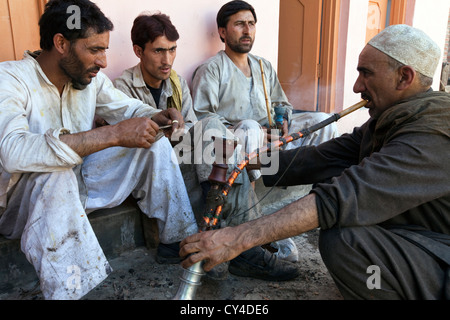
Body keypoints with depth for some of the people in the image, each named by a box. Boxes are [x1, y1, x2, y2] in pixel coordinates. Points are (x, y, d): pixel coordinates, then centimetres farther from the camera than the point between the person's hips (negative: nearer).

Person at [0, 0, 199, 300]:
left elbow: (129, 107, 9)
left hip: (80, 179, 6)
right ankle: (67, 290, -29)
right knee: (55, 174, -40)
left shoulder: (91, 78, -4)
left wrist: (156, 117, -16)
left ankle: (181, 240, -1)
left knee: (154, 144, -6)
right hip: (25, 197, -6)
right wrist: (113, 134, -44)